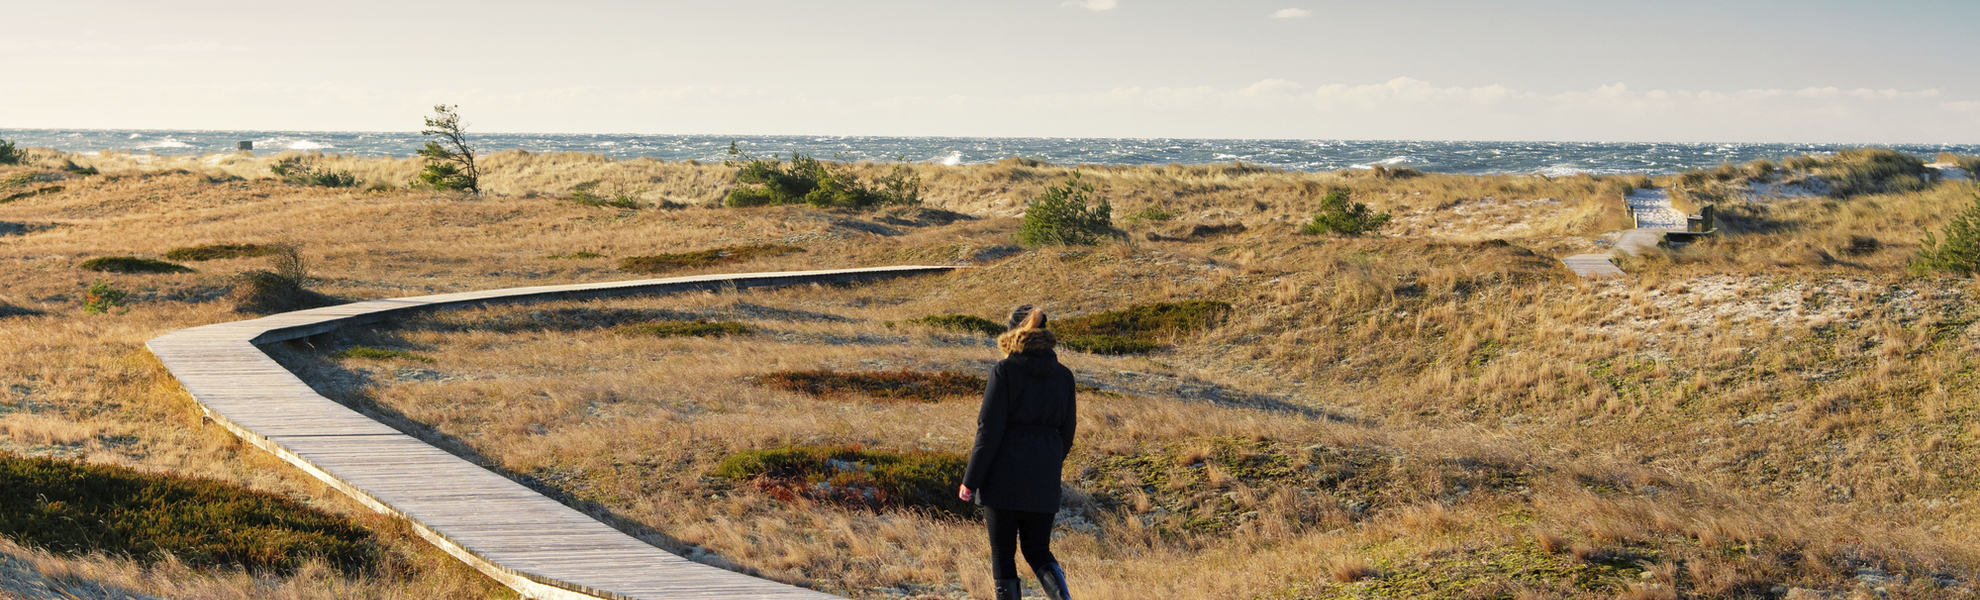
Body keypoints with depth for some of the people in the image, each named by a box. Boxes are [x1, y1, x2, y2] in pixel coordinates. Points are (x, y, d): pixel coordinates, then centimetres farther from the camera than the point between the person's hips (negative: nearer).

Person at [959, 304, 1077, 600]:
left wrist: (970, 480, -5)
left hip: (1004, 476, -4)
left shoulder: (1004, 371, -8)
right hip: (1044, 481, 4)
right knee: (1037, 550, 15)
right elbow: (1066, 430, 10)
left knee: (1002, 554, 7)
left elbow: (989, 430, -11)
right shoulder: (1063, 375, 5)